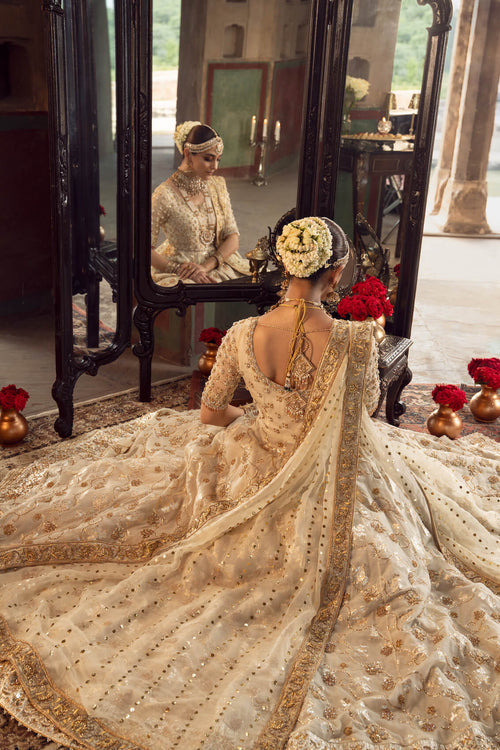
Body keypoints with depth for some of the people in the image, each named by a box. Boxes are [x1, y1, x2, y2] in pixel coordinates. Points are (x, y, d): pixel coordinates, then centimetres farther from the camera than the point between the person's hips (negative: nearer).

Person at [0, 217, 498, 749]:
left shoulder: (242, 336, -21)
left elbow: (209, 415, -5)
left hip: (261, 474, 1)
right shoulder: (355, 341, -29)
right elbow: (368, 405, -8)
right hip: (339, 483, -1)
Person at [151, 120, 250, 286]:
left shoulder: (218, 185, 6)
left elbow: (232, 237, 4)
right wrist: (179, 270, -20)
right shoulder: (165, 195, -13)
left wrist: (206, 266, -12)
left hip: (216, 264, 6)